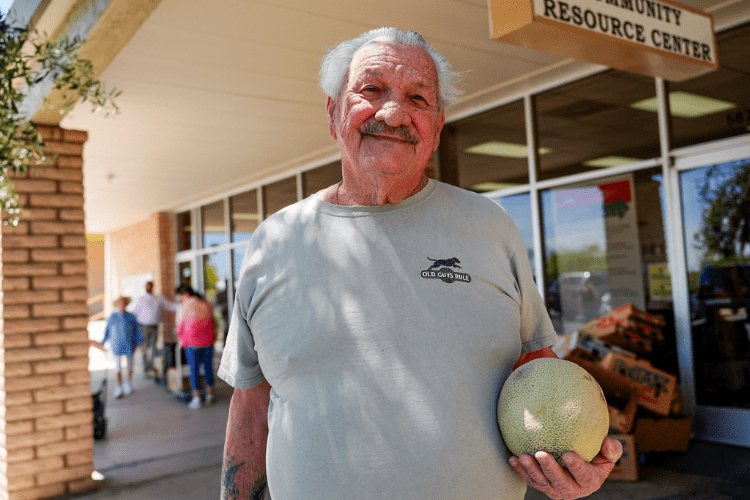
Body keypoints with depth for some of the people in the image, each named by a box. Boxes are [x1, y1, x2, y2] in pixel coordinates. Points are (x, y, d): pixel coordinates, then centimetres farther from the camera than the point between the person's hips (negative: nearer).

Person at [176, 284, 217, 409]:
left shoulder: (183, 307, -6)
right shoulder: (206, 305, 7)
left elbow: (180, 327, 1)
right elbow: (212, 323, 14)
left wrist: (182, 340, 18)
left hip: (192, 342, -4)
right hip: (207, 341, 4)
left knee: (194, 369, 3)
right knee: (208, 367, 11)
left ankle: (196, 398, 2)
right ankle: (210, 395, 18)